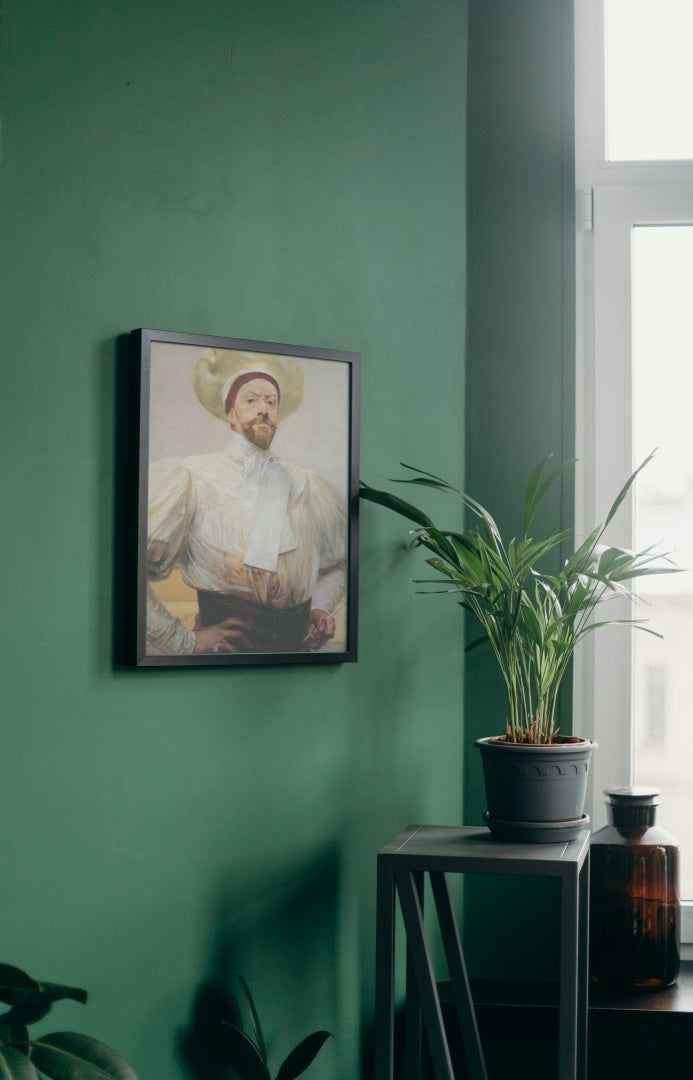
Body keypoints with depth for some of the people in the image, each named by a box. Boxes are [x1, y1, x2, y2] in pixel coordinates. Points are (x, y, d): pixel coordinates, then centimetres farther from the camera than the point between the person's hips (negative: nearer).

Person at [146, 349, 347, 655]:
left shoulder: (309, 486, 14)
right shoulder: (190, 478, -2)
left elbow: (338, 562, 29)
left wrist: (321, 607, 10)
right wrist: (183, 642, -11)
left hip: (297, 639, 5)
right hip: (224, 642, -4)